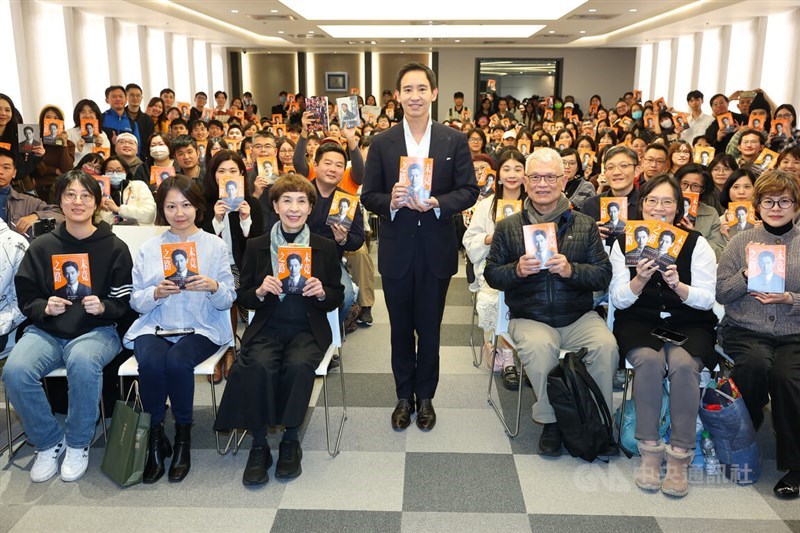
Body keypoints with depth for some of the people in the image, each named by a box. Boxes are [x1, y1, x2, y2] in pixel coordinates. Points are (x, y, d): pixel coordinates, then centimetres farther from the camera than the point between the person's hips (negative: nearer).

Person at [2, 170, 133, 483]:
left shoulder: (114, 248, 4)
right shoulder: (41, 247, 9)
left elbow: (125, 303, 3)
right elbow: (25, 299, 10)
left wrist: (102, 307, -17)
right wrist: (45, 308, -11)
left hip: (97, 330, -2)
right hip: (46, 330, 2)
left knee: (82, 362, -37)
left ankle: (78, 444, -11)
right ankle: (48, 442, -2)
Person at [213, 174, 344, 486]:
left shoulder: (325, 248, 7)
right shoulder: (257, 247, 7)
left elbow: (337, 298, 10)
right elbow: (243, 298, 9)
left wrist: (321, 292, -13)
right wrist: (260, 291, -13)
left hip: (308, 329, 0)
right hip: (267, 328, 1)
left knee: (298, 365, -31)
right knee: (258, 365, -31)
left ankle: (291, 442, -11)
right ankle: (259, 445, -14)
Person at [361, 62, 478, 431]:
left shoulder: (455, 141, 0)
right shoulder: (382, 143, 1)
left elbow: (469, 190, -2)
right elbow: (368, 196, 0)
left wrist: (437, 203, -19)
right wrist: (391, 201, -21)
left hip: (436, 252, 0)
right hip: (397, 252, 1)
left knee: (429, 329, 12)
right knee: (401, 329, 13)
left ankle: (425, 396, 30)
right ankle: (404, 396, 30)